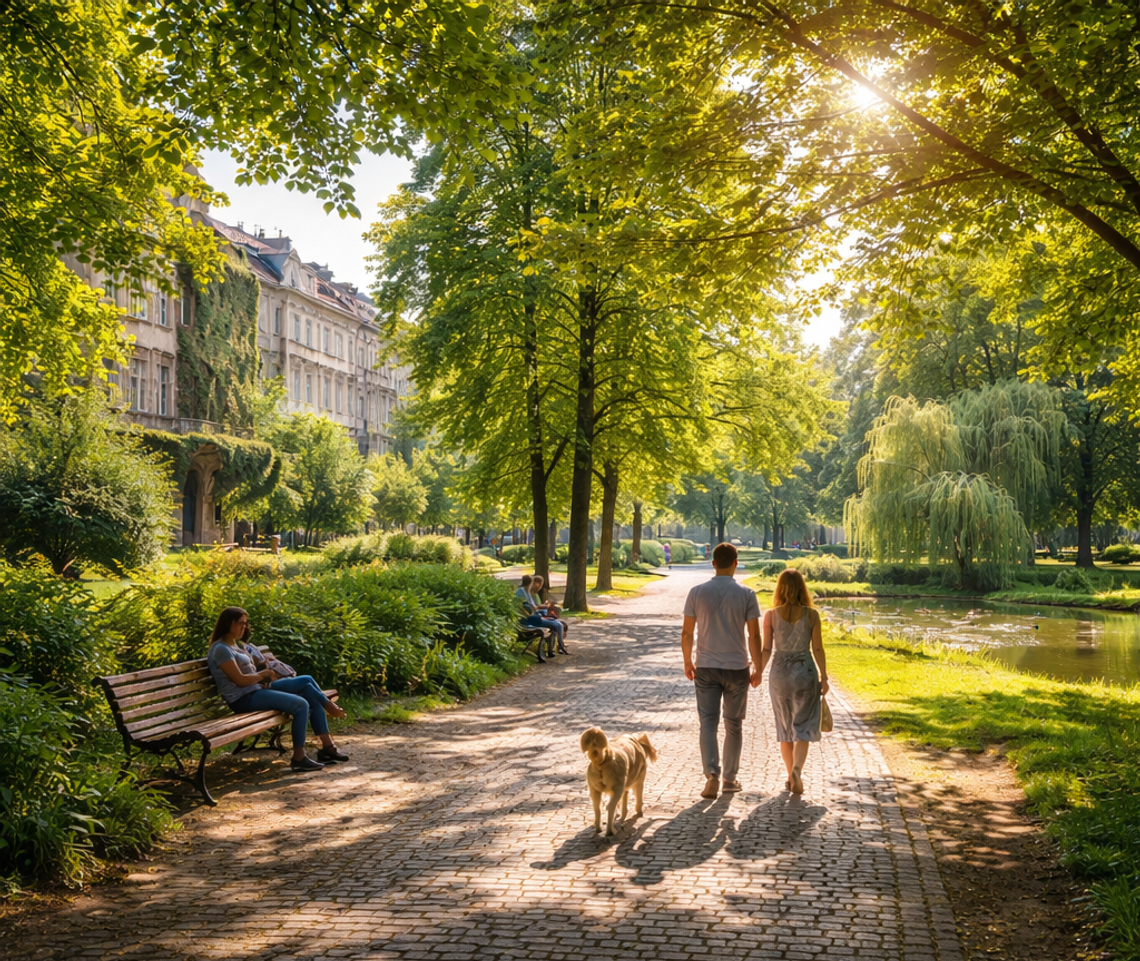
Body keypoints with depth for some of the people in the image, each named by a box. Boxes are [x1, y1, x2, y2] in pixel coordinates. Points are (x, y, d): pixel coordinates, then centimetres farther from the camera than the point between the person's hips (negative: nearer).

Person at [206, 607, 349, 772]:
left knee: (307, 681, -2)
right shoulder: (221, 649, -11)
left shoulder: (238, 645, 18)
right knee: (301, 704, -22)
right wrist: (264, 674, -3)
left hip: (259, 687, 10)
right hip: (244, 699, -10)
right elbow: (240, 680, -17)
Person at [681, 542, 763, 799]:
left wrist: (688, 662, 14)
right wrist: (757, 669, 4)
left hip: (705, 668, 0)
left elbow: (686, 633, 1)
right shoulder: (746, 594, -6)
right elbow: (754, 636, -6)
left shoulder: (697, 593, -3)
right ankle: (730, 778, 21)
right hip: (737, 668, 0)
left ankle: (712, 775, -14)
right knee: (734, 725, 13)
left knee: (708, 722, 2)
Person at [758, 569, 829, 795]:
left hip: (779, 673, 1)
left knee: (785, 726, 15)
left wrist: (758, 673, 8)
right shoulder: (811, 615, -7)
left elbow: (766, 650, -4)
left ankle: (792, 776, 20)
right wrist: (824, 678, 4)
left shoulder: (771, 615, -6)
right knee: (803, 726, 4)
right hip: (805, 671, -1)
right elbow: (818, 649, -5)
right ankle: (797, 769, -18)